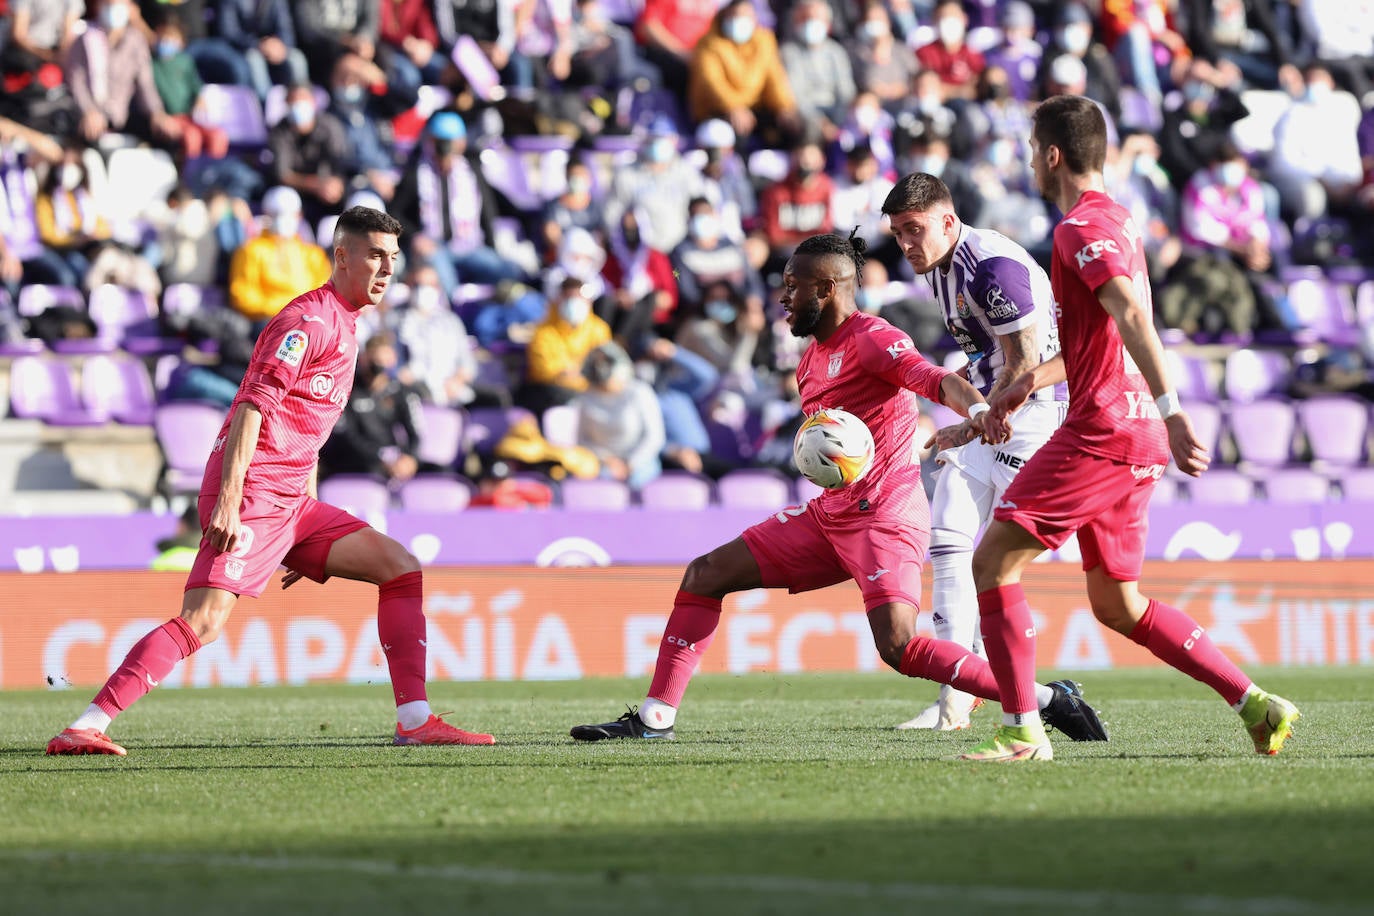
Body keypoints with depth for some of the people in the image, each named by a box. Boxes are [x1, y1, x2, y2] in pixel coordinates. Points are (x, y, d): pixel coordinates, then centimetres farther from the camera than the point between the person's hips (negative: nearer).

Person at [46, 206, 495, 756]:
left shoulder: (345, 328, 23)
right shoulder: (309, 320, -8)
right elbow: (253, 407, -18)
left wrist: (312, 546, 28)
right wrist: (227, 501, -27)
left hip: (291, 502, 10)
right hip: (250, 494, -10)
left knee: (401, 567, 7)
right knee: (204, 623, -22)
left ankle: (414, 721, 4)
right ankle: (86, 727, -25)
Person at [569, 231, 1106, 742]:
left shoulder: (870, 339, -11)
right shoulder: (812, 361, 18)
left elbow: (935, 380, -29)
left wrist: (977, 408, -49)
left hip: (884, 518, -10)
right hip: (828, 515, 10)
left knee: (898, 648, -26)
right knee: (704, 576, 8)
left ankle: (1045, 700, -18)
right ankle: (655, 717, 12)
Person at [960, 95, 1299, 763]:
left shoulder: (1082, 226, -12)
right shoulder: (1116, 220, 20)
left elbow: (1133, 317, -26)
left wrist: (1170, 410, -36)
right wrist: (1037, 377, 25)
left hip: (1103, 428, -10)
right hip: (1135, 437, 10)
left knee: (993, 562, -7)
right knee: (1116, 603, 15)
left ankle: (1022, 733, -9)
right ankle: (1257, 705, 11)